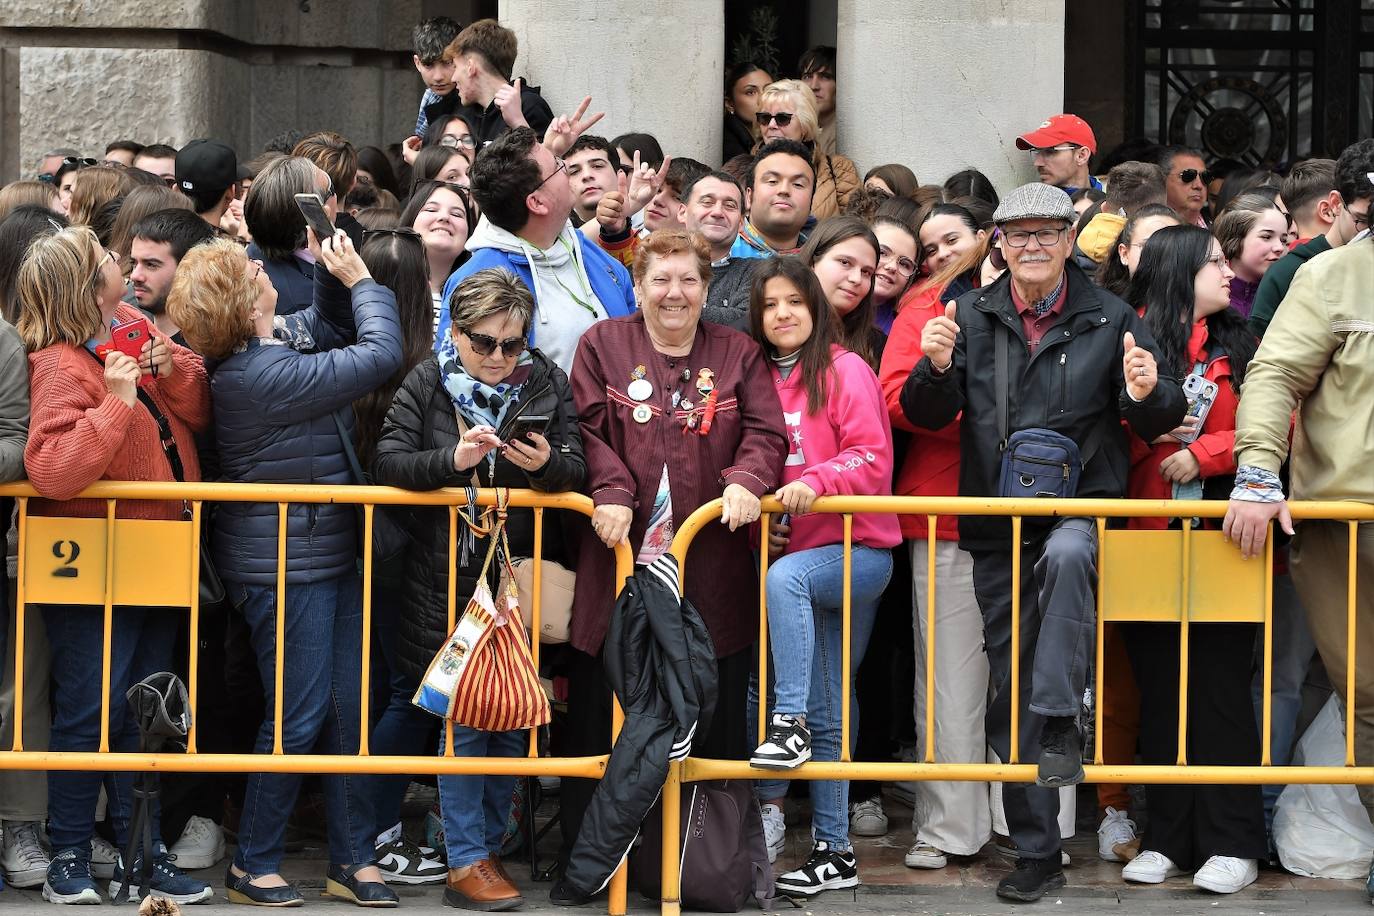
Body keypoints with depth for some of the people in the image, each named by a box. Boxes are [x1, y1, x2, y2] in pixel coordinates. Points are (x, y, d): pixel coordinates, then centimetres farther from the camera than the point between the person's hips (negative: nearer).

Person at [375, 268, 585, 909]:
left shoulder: (547, 383, 4)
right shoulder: (427, 383, 0)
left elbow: (577, 469, 2)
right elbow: (388, 460, -7)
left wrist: (548, 464, -20)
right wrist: (453, 459, -22)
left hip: (525, 572, 2)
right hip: (450, 578, -2)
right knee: (465, 714, -3)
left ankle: (488, 843, 18)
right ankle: (466, 864, 1)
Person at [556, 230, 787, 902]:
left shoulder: (738, 355, 12)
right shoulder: (603, 345, 8)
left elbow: (764, 432, 5)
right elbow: (589, 430, -1)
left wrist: (746, 479, -15)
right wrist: (611, 492, -15)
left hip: (712, 568, 1)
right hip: (619, 554, -1)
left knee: (715, 722, 4)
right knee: (599, 718, 3)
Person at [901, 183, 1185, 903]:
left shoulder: (1111, 319, 2)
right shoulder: (972, 316, 8)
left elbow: (1157, 423, 2)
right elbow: (927, 416, 5)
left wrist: (1146, 396, -21)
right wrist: (937, 366, -16)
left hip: (1081, 510, -3)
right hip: (995, 526, 3)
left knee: (1066, 554, -39)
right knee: (1009, 691, 4)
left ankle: (1060, 722, -31)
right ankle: (1035, 852, 14)